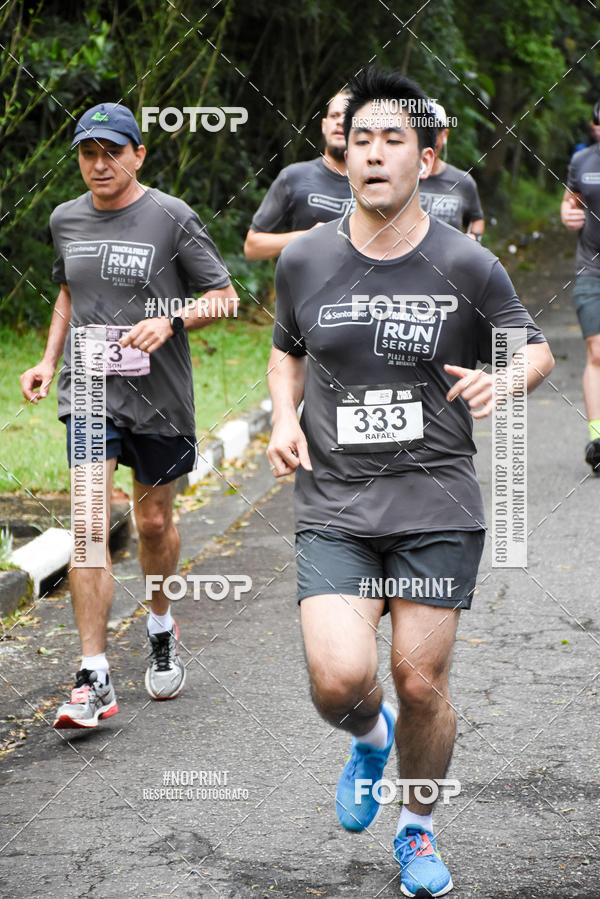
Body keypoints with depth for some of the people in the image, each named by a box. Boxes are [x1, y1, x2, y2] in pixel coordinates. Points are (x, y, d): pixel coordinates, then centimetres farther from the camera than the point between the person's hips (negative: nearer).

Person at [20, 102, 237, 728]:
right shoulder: (66, 220, 8)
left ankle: (161, 627, 41)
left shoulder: (171, 218, -6)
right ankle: (93, 681, -14)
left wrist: (169, 323, -18)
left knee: (154, 522, 12)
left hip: (158, 394, -2)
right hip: (88, 390, 2)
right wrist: (49, 360, 12)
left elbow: (223, 296, -2)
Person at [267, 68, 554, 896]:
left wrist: (501, 379, -15)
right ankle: (369, 738, 23)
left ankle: (418, 829, 30)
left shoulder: (467, 267, -5)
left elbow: (536, 349, 8)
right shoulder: (304, 261, 1)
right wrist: (285, 418, 1)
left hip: (438, 508, -1)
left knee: (422, 685, 3)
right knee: (338, 681, -15)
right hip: (334, 509, 1)